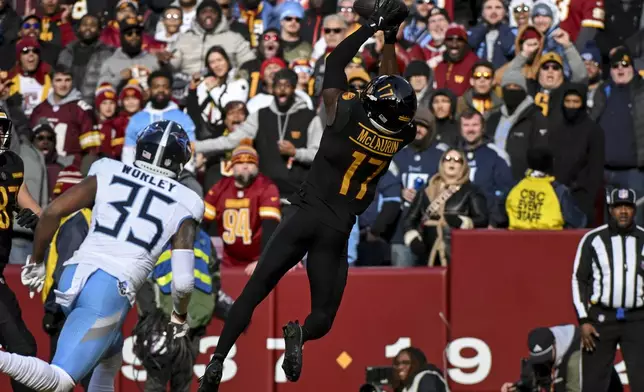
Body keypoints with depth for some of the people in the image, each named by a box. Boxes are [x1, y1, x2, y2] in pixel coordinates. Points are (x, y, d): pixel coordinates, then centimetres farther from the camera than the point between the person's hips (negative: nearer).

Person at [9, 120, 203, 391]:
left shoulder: (108, 174, 12)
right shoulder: (182, 205, 6)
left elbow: (53, 211, 2)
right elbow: (183, 281, 0)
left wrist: (36, 262, 16)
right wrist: (180, 316, 20)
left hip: (72, 277, 5)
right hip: (110, 292, -5)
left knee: (110, 352, 32)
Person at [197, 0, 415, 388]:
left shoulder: (348, 114, -13)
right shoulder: (398, 137, -5)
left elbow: (334, 63, 1)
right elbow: (391, 83, 13)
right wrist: (391, 37, 19)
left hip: (305, 214, -1)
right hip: (337, 231, 1)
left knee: (254, 292, 6)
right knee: (324, 314, 12)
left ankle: (218, 361, -3)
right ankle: (302, 334, -22)